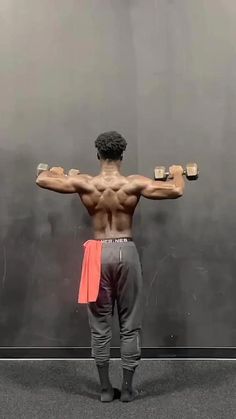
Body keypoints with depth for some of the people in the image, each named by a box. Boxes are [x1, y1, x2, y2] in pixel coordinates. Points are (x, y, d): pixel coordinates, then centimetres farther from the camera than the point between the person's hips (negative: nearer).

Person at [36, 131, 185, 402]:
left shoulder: (84, 183, -5)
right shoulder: (134, 184, -9)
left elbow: (41, 180, 1)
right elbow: (177, 191, -10)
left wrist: (58, 172, 23)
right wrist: (178, 174, 12)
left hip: (98, 253, 1)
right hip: (126, 252, -1)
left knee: (100, 326, 12)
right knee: (130, 326, 11)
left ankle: (106, 389, 19)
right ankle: (127, 388, 19)